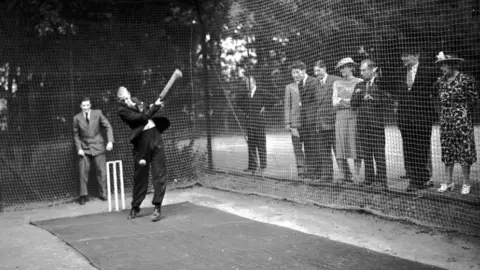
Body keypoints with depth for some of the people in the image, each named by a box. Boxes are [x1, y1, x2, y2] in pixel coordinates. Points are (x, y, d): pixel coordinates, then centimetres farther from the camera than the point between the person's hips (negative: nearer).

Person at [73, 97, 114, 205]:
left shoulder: (98, 113, -2)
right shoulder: (77, 118, 1)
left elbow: (108, 127, -3)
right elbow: (76, 135, 7)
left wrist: (110, 141, -15)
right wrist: (79, 148, -4)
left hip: (98, 146, 0)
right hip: (84, 148, 0)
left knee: (102, 171, 0)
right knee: (83, 172, -4)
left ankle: (103, 193, 12)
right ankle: (83, 195, 5)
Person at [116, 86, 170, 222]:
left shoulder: (135, 100, 13)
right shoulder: (122, 109, -6)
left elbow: (148, 112, 24)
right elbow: (142, 117, -16)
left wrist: (156, 107, 4)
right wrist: (155, 107, -14)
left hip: (155, 135, 4)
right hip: (141, 140, -4)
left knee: (159, 173, -4)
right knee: (140, 175, 5)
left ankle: (157, 207, -3)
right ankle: (135, 207, 22)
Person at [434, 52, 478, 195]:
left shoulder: (465, 80, -8)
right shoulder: (441, 81, 8)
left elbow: (474, 98, 0)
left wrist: (464, 110, 3)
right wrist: (447, 111, 7)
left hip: (462, 120, -5)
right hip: (445, 120, 5)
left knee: (464, 150, -1)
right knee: (447, 150, 7)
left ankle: (466, 183, 7)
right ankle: (448, 181, 14)